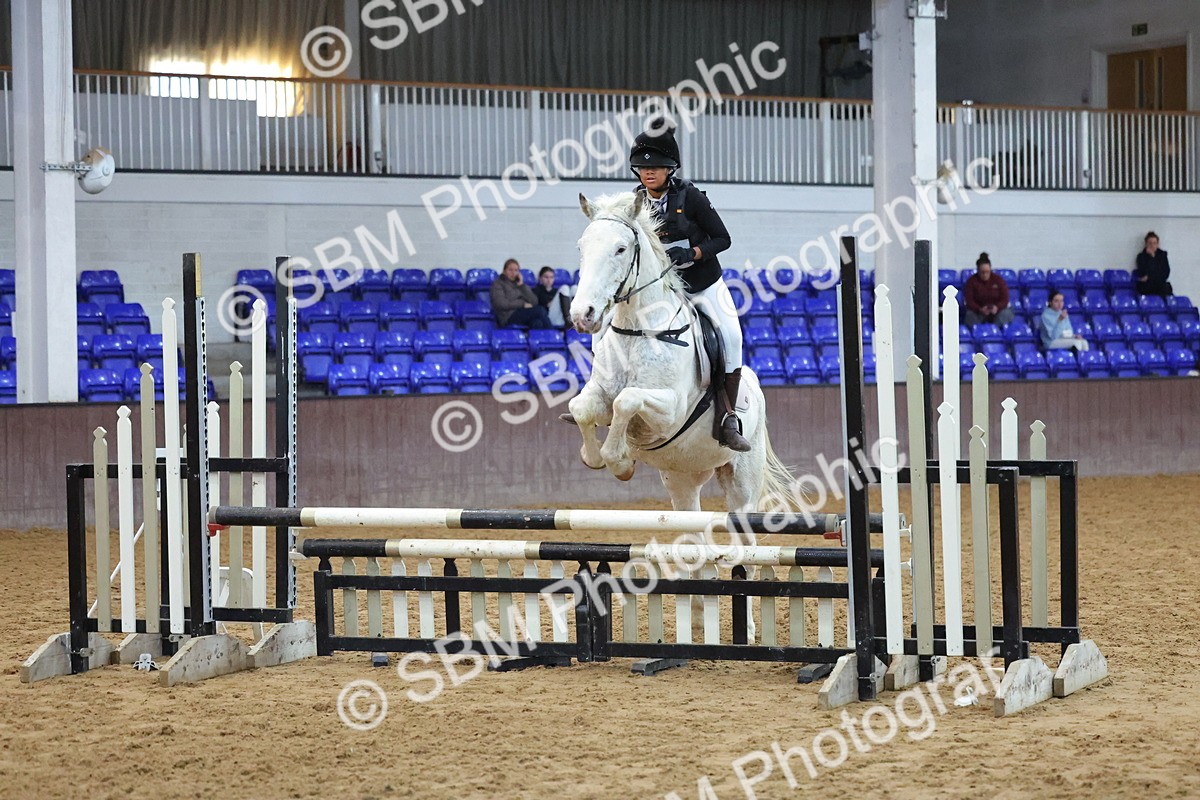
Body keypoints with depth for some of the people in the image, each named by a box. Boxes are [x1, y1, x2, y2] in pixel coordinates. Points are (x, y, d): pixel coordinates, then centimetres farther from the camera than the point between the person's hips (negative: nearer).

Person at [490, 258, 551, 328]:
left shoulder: (520, 284, 25)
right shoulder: (498, 284, 12)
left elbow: (534, 302, 8)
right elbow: (500, 303, -7)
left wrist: (522, 286, 2)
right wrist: (522, 304, -6)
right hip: (509, 317, -4)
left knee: (537, 323, -34)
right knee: (539, 310, -28)